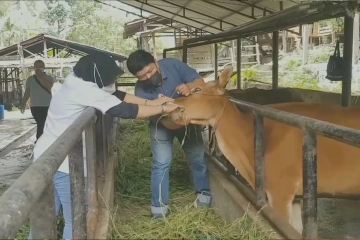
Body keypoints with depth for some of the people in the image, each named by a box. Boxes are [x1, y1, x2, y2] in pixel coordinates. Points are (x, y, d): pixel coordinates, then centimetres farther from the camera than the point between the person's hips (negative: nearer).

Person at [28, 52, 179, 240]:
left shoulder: (77, 83, 9)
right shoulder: (85, 90, -20)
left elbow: (117, 95, 13)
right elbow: (124, 110, -20)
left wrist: (150, 102, 9)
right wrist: (162, 109, -10)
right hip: (60, 162, -9)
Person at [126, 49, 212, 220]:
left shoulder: (173, 65, -26)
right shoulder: (141, 91, -29)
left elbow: (200, 82, -21)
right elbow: (168, 123, -32)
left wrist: (189, 87, -43)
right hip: (162, 125, -2)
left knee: (198, 157, 5)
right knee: (161, 164, -10)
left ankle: (204, 194, 25)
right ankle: (159, 206, 3)